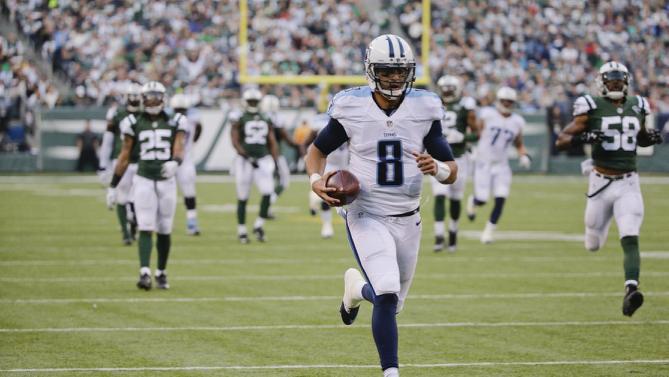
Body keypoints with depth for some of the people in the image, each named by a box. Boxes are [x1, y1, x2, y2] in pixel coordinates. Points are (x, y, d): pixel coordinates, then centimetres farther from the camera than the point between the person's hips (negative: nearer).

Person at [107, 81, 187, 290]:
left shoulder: (174, 122, 5)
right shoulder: (135, 123, 5)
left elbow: (179, 149, -7)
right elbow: (124, 156, 9)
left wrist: (175, 162, -31)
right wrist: (113, 186, 9)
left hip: (167, 181, 1)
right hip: (144, 180, -1)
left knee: (164, 230, 8)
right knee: (146, 229, -11)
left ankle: (161, 273, 22)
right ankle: (145, 273, -19)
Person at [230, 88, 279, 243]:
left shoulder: (266, 120, 11)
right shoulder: (239, 119, -1)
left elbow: (272, 143, 14)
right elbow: (235, 142, -9)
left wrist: (275, 162, 5)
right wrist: (248, 157, -20)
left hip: (263, 160, 3)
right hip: (245, 160, -3)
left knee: (268, 192, -14)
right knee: (243, 197, 3)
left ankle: (259, 226, 1)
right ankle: (241, 231, 13)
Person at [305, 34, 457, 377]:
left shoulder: (424, 110, -3)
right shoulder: (351, 108, -7)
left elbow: (452, 171, 1)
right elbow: (317, 150, 9)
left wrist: (436, 168, -22)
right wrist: (316, 180, -11)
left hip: (407, 220, 4)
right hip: (367, 217, -3)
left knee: (391, 302, 16)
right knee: (387, 294, -24)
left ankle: (356, 288, 50)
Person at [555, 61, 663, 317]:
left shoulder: (637, 107, 7)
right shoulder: (592, 108, -5)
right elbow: (561, 140, -7)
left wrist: (652, 137, 2)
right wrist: (583, 138, -26)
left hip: (628, 184, 1)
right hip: (601, 184, -1)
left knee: (630, 240, -17)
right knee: (593, 245, 13)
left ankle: (630, 290, -28)